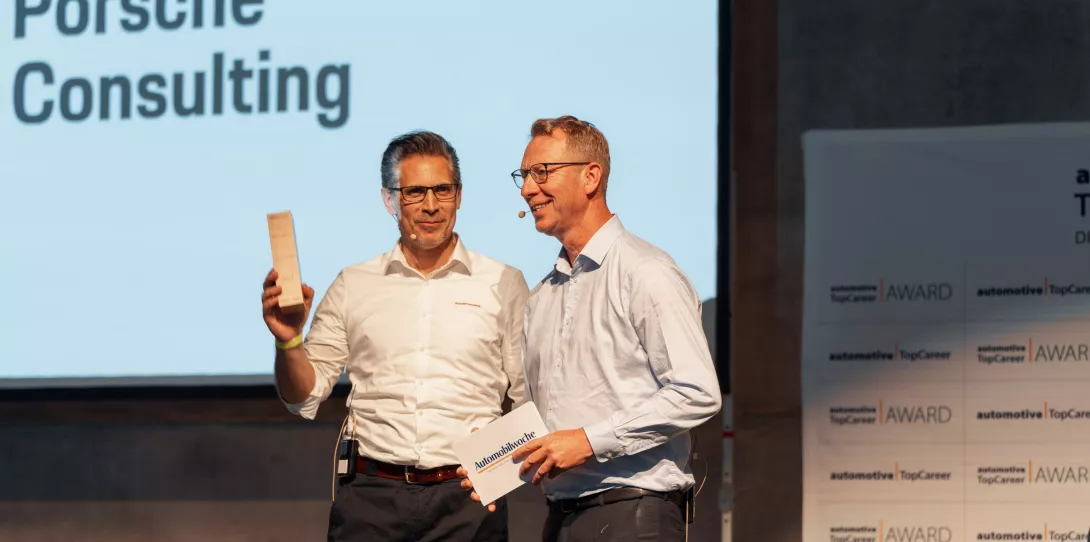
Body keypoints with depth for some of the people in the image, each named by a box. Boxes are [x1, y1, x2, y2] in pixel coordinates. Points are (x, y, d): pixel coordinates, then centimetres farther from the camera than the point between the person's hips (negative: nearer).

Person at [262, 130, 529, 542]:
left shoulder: (503, 284, 6)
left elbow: (532, 400, 5)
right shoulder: (352, 286, 9)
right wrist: (288, 341, -9)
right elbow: (303, 398, 8)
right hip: (371, 494, 1)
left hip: (467, 497, -1)